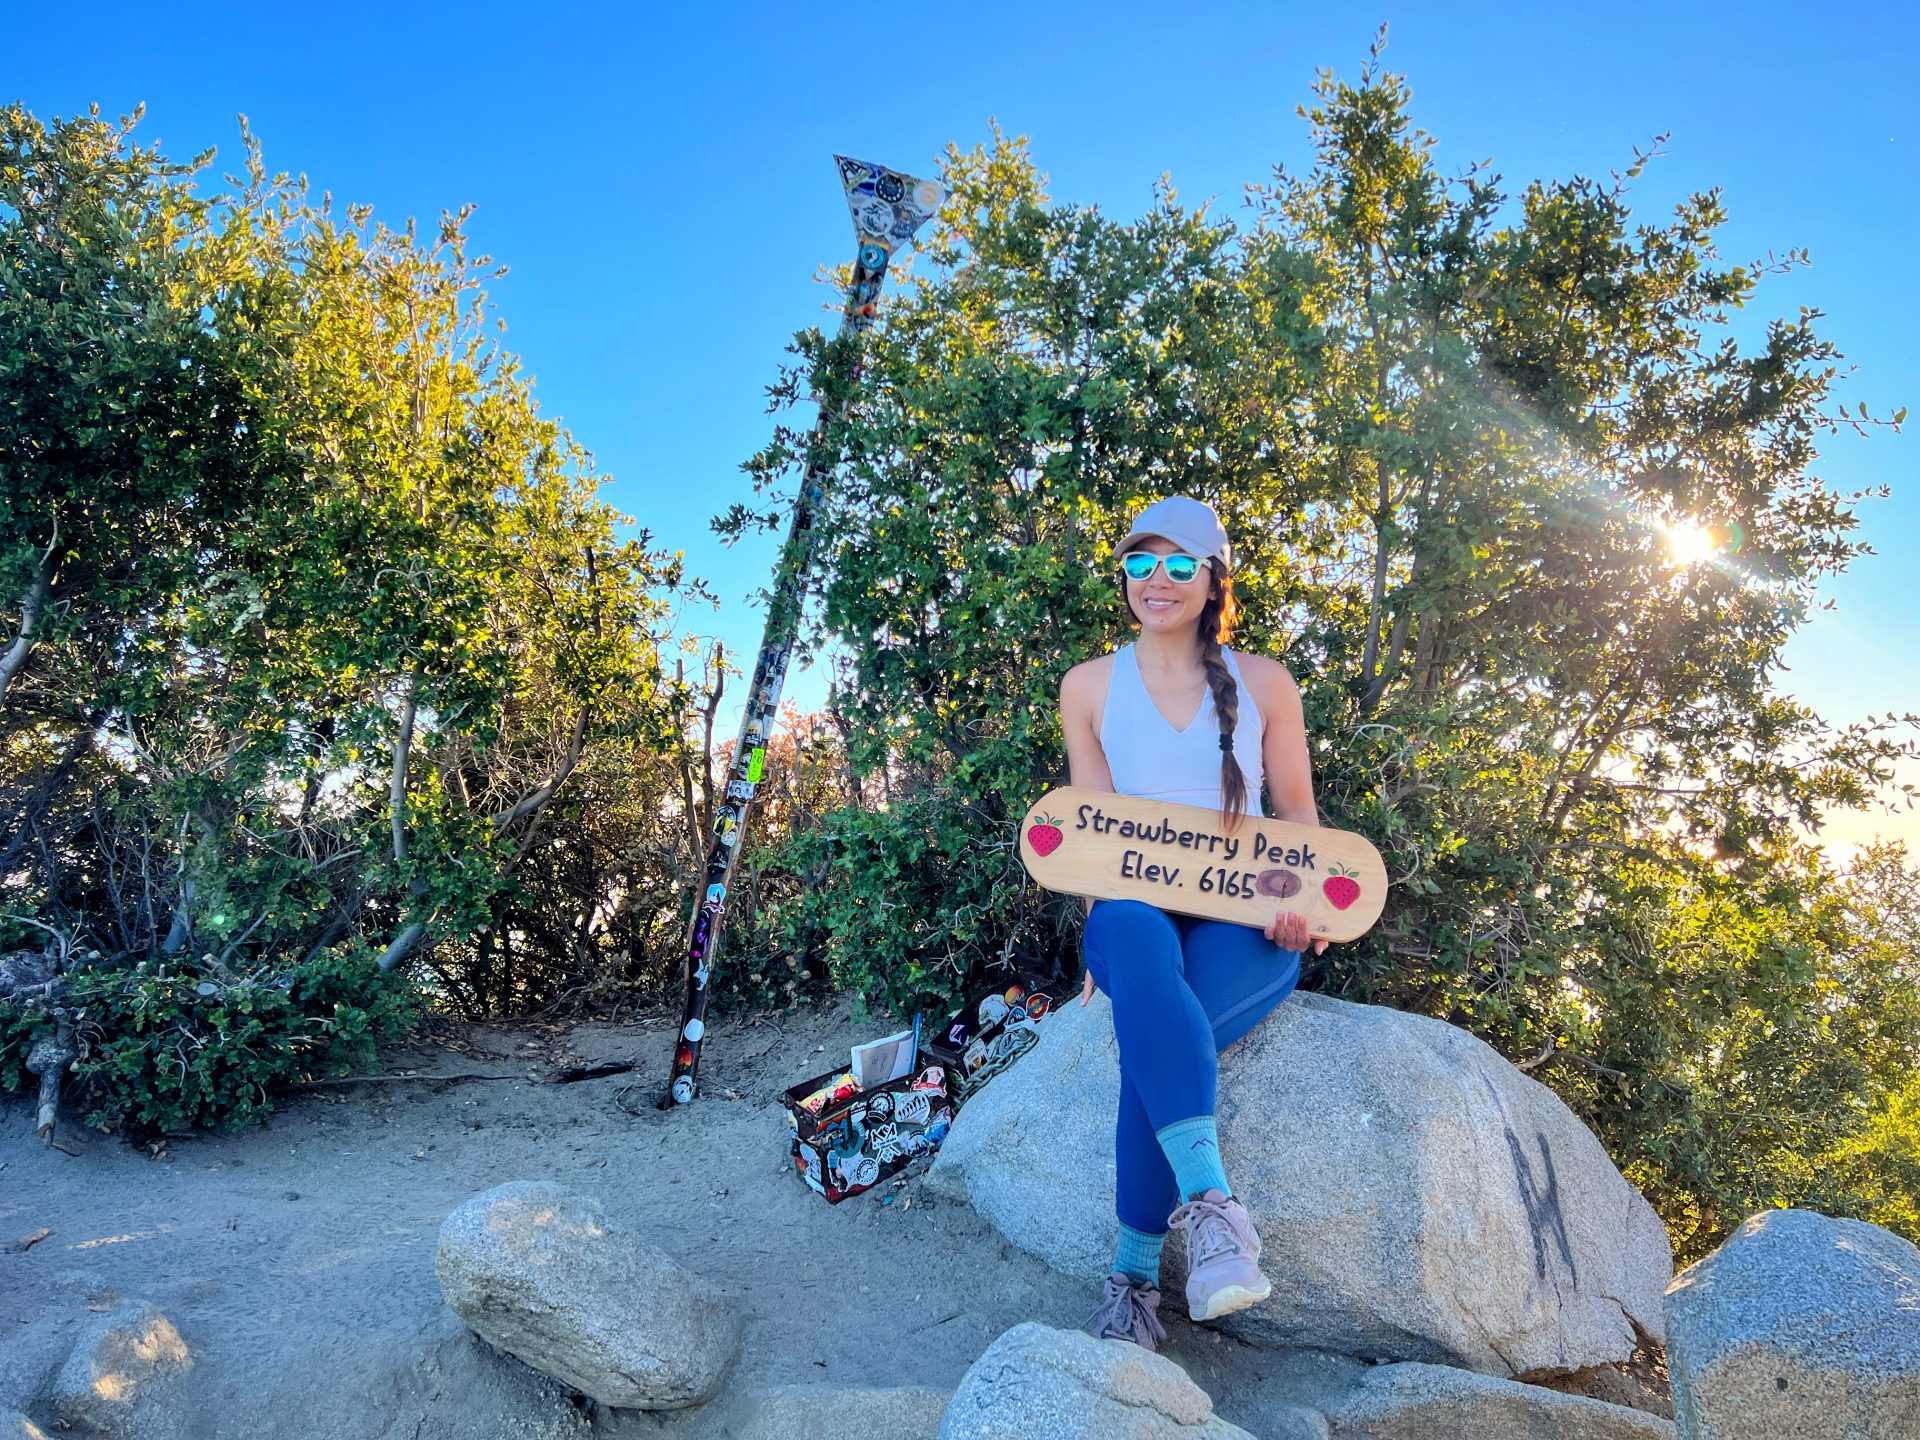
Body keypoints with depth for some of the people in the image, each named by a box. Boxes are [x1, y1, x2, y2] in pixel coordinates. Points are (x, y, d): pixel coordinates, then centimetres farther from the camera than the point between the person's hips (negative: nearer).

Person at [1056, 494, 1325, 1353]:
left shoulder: (1264, 683, 10)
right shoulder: (1089, 686, 10)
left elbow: (1298, 814, 13)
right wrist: (1109, 920, -11)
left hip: (1243, 928, 0)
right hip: (1134, 914, 0)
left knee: (1156, 1029, -34)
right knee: (1138, 941, -40)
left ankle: (1137, 1274, -23)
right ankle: (1210, 1201, -44)